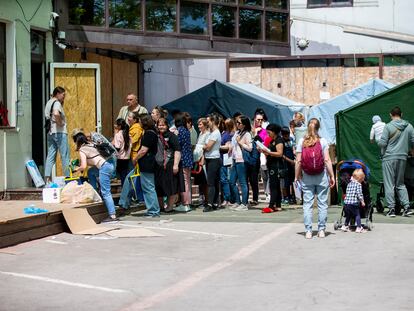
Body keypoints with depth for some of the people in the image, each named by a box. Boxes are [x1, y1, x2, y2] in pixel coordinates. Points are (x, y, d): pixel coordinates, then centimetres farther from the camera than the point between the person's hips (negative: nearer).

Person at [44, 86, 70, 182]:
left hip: (50, 132, 8)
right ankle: (68, 177, 3)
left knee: (50, 156, 5)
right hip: (59, 132, -8)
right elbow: (56, 114, -31)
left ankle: (47, 178, -2)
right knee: (65, 156, -1)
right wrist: (60, 123, -15)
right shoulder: (57, 103, -11)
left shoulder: (49, 103, 17)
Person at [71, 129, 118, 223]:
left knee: (105, 192, -8)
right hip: (108, 165, 9)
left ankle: (112, 216, -14)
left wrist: (77, 169, 12)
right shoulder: (91, 145, 22)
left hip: (104, 168, -9)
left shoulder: (82, 150, 0)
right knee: (91, 172, 31)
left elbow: (83, 167, -6)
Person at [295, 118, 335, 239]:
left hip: (306, 178, 1)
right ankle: (321, 230, 7)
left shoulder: (301, 142, -1)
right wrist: (332, 176, -2)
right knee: (322, 203, 7)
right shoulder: (322, 141, -4)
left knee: (307, 204, 4)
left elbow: (298, 161, -3)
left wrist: (297, 176, 5)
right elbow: (327, 160, -7)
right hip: (322, 177, -1)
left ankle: (308, 231, 2)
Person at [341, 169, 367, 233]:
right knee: (357, 215, 3)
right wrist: (362, 201, -5)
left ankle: (345, 226, 25)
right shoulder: (358, 184, -6)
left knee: (348, 215, 20)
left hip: (346, 203, 7)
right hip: (354, 203, -7)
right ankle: (359, 227, 0)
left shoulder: (349, 184, 14)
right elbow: (359, 194, -12)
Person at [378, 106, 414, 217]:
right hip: (403, 158, 4)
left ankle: (391, 208, -2)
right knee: (400, 184, 15)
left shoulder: (388, 126, -10)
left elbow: (382, 143, -11)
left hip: (389, 158, -4)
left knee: (389, 184, 2)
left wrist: (379, 143, 12)